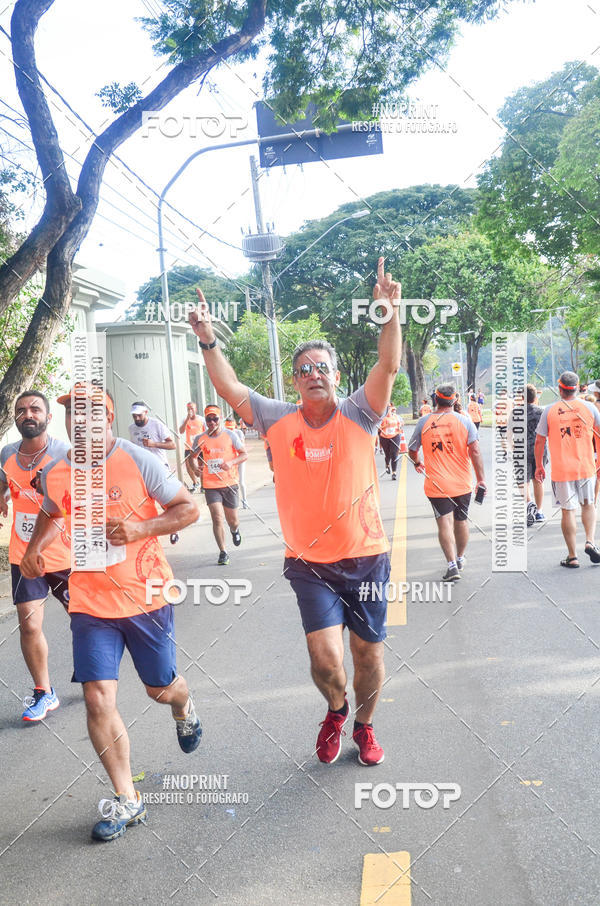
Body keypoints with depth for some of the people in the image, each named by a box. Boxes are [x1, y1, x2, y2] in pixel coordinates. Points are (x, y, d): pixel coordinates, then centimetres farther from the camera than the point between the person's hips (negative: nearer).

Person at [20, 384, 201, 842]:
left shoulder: (138, 460, -13)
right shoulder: (54, 473, -1)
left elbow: (189, 508, -8)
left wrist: (140, 529, -22)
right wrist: (34, 548, 3)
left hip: (146, 595, -2)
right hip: (90, 601, 2)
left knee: (161, 688, 14)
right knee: (99, 700, -6)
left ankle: (185, 710, 54)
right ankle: (127, 800, 11)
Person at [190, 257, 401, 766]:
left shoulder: (358, 415, -3)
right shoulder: (279, 420, 1)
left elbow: (389, 367, -15)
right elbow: (230, 388, -2)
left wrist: (392, 318, -28)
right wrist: (209, 342, -12)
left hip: (365, 558, 0)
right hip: (310, 564, 0)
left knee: (369, 653, 11)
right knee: (325, 657, -8)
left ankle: (364, 725, 40)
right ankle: (335, 710, 28)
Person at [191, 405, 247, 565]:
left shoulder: (230, 435, -1)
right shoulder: (200, 439, 2)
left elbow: (244, 454, 2)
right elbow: (195, 457, 15)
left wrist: (231, 463, -16)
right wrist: (196, 466, -8)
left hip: (230, 483, 0)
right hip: (210, 485, 0)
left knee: (232, 520, 10)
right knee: (217, 519, -11)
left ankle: (235, 531, 48)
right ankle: (223, 553, 1)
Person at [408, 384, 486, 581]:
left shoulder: (423, 422, -3)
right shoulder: (464, 420, -4)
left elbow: (412, 450, 7)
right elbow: (475, 451, -10)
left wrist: (418, 463, 29)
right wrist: (481, 479, -5)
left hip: (436, 484, -2)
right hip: (462, 483, 2)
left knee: (445, 523, -4)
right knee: (461, 520, 18)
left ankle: (452, 564, -16)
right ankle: (460, 558, 35)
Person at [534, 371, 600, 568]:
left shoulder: (549, 411, -5)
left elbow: (539, 442, -2)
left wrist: (539, 466, 10)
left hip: (561, 470, -2)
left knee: (568, 511, 4)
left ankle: (572, 557, 9)